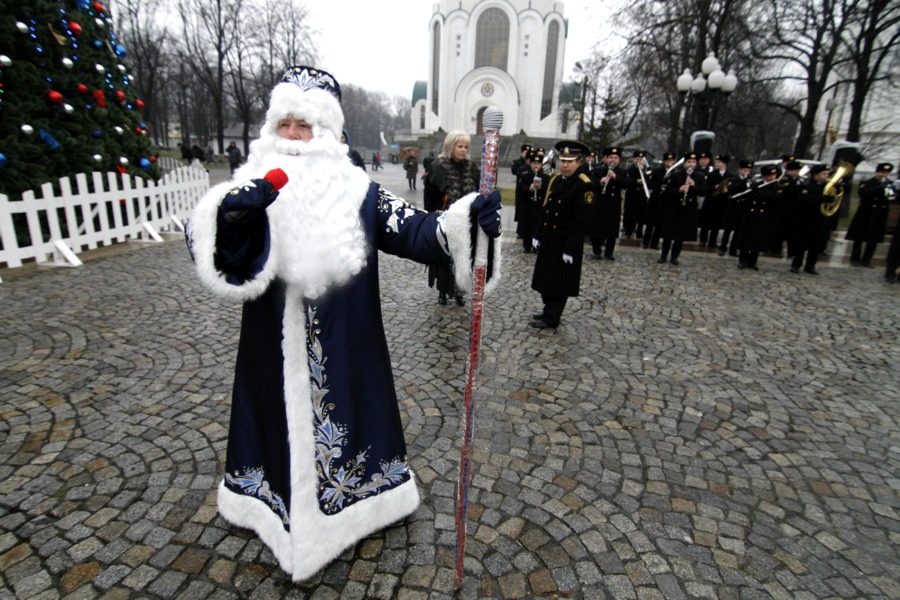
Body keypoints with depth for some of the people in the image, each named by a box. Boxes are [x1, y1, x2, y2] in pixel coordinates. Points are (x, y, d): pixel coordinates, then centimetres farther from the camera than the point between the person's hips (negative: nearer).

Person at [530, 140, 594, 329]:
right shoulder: (556, 179, 8)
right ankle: (549, 311, 30)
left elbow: (582, 221, -19)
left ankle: (551, 318, 11)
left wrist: (571, 248, -20)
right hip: (548, 239, 8)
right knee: (546, 278, 15)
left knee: (559, 282, 2)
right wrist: (538, 235, 13)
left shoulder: (584, 185, -15)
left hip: (565, 243, -8)